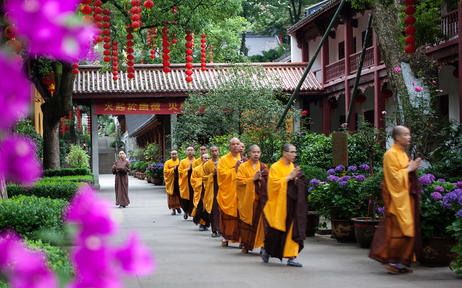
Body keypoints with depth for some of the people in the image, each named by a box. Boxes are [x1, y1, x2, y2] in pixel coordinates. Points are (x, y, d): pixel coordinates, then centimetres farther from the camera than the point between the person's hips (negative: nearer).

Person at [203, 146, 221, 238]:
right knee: (213, 210, -5)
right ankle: (214, 230, -1)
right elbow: (204, 178, 7)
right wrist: (212, 174, -9)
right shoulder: (207, 165, 9)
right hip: (212, 189, -1)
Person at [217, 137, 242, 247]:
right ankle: (225, 238, 12)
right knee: (227, 217, 0)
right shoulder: (224, 159, 5)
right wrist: (235, 168, -11)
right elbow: (222, 174, -8)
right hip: (227, 192, -1)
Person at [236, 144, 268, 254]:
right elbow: (239, 181, -4)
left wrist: (261, 179, -10)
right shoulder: (243, 166, 5)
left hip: (260, 198, 1)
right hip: (247, 199, -1)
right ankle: (246, 245, 11)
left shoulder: (264, 167, 11)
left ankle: (262, 245, -5)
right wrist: (253, 179, -13)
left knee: (260, 221, -7)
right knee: (246, 222, 0)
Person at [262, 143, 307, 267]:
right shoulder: (275, 167, -7)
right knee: (275, 232, 5)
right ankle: (266, 249, 31)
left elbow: (301, 184, 17)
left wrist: (295, 178, -5)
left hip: (291, 205, 5)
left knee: (292, 230, -3)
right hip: (279, 205, -5)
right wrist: (289, 177, -18)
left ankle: (291, 257, -2)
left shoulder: (293, 167, 12)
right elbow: (274, 184, -16)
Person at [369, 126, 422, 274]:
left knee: (407, 231, 8)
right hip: (397, 197, -10)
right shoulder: (391, 154, -13)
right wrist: (408, 169, -13)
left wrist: (413, 168, 7)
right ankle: (389, 259, -2)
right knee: (398, 229, -11)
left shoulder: (403, 153, 16)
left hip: (406, 196, 10)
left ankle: (399, 262, 12)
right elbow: (395, 177, -18)